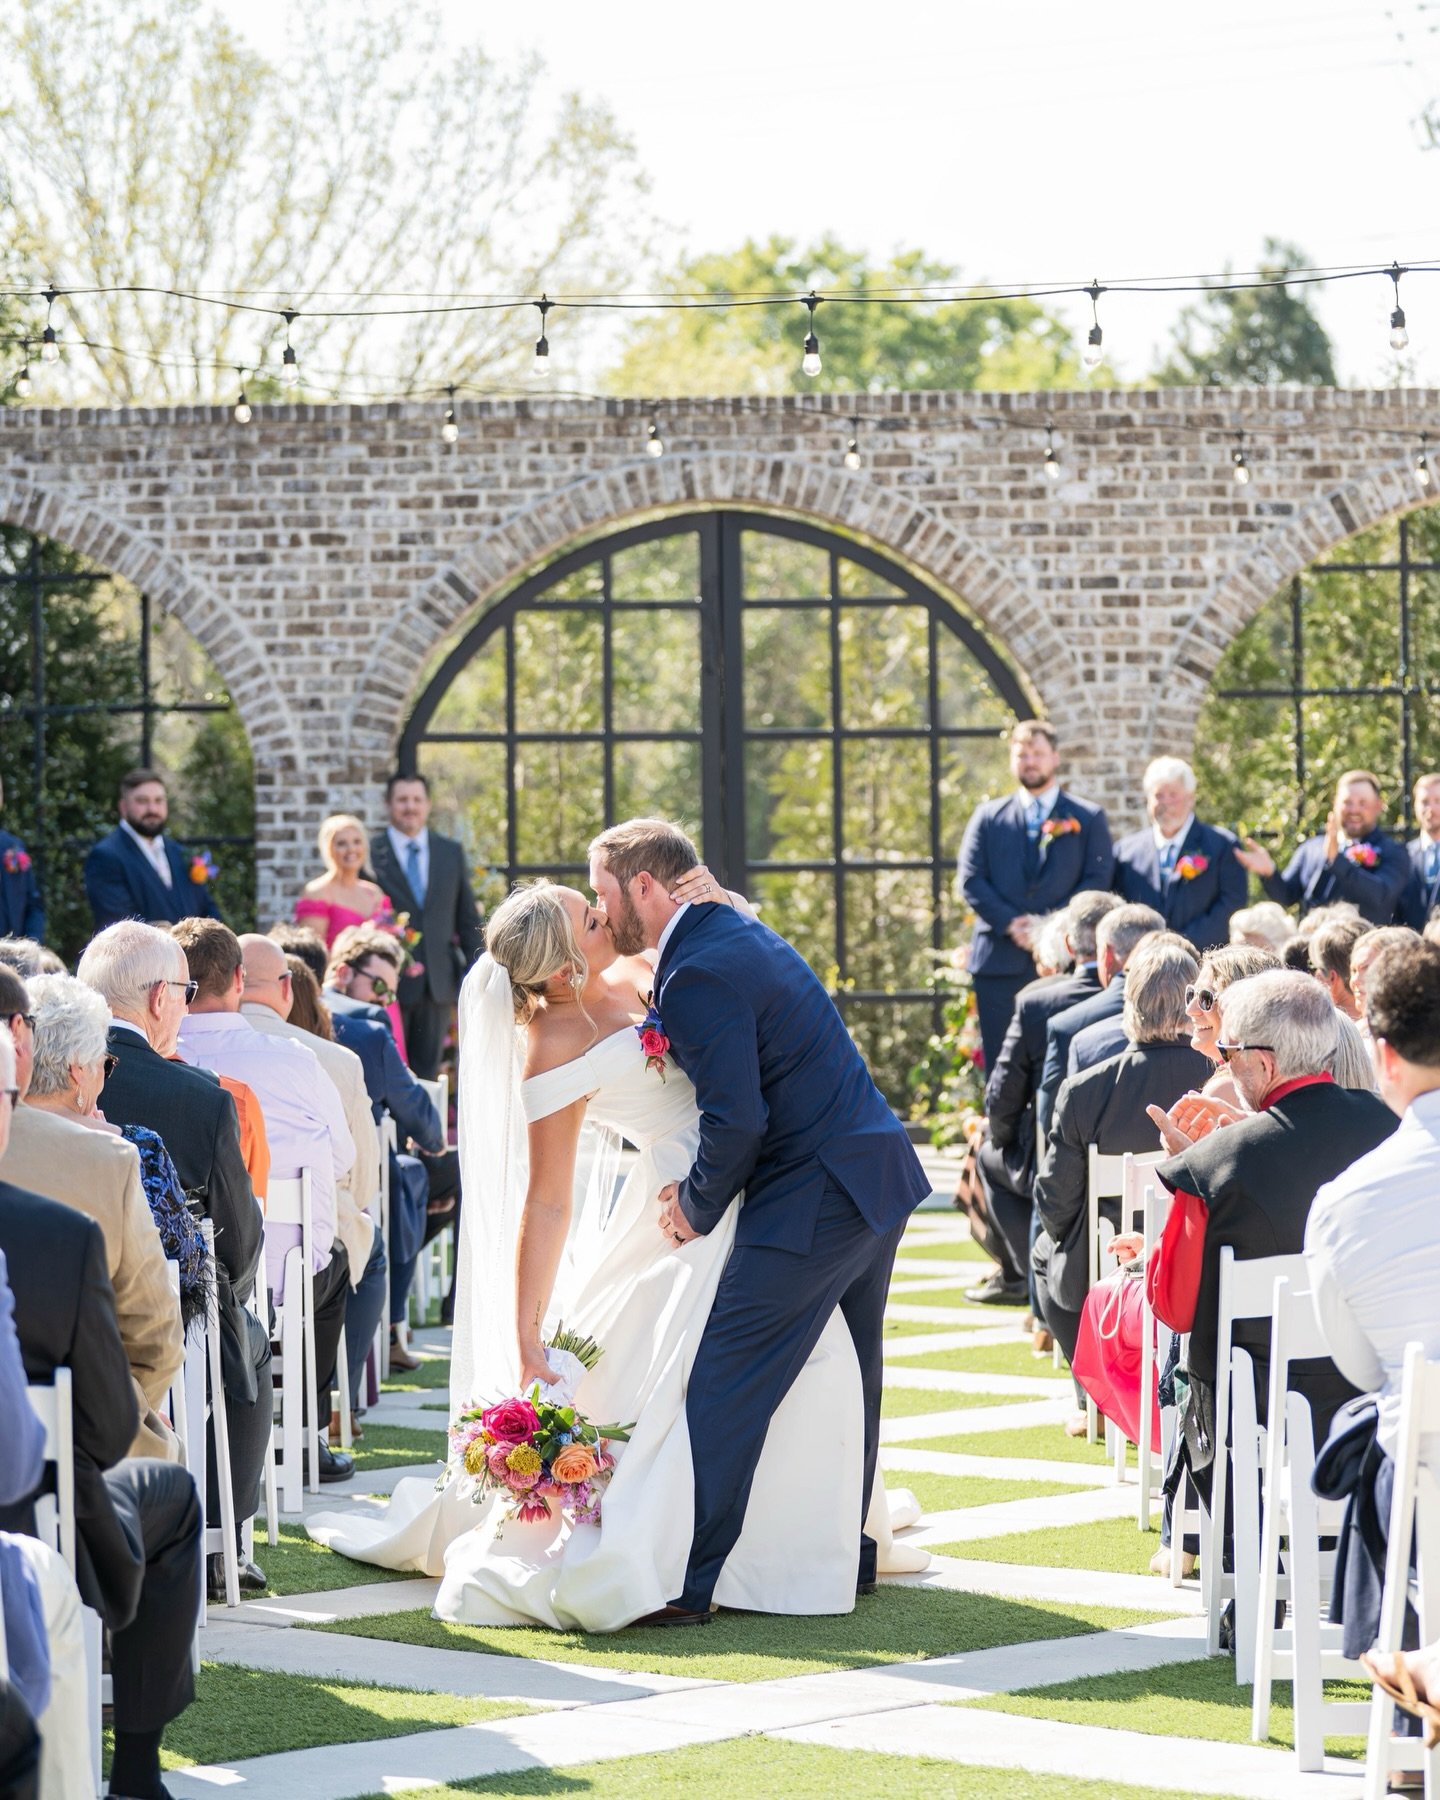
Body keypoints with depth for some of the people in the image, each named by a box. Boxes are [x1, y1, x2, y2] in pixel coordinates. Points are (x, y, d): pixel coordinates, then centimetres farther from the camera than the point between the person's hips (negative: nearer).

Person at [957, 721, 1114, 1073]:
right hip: (999, 961, 1)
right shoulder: (988, 817, 14)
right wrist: (1011, 924, -10)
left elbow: (1097, 881, 0)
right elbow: (971, 881, 5)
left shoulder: (1088, 819, 10)